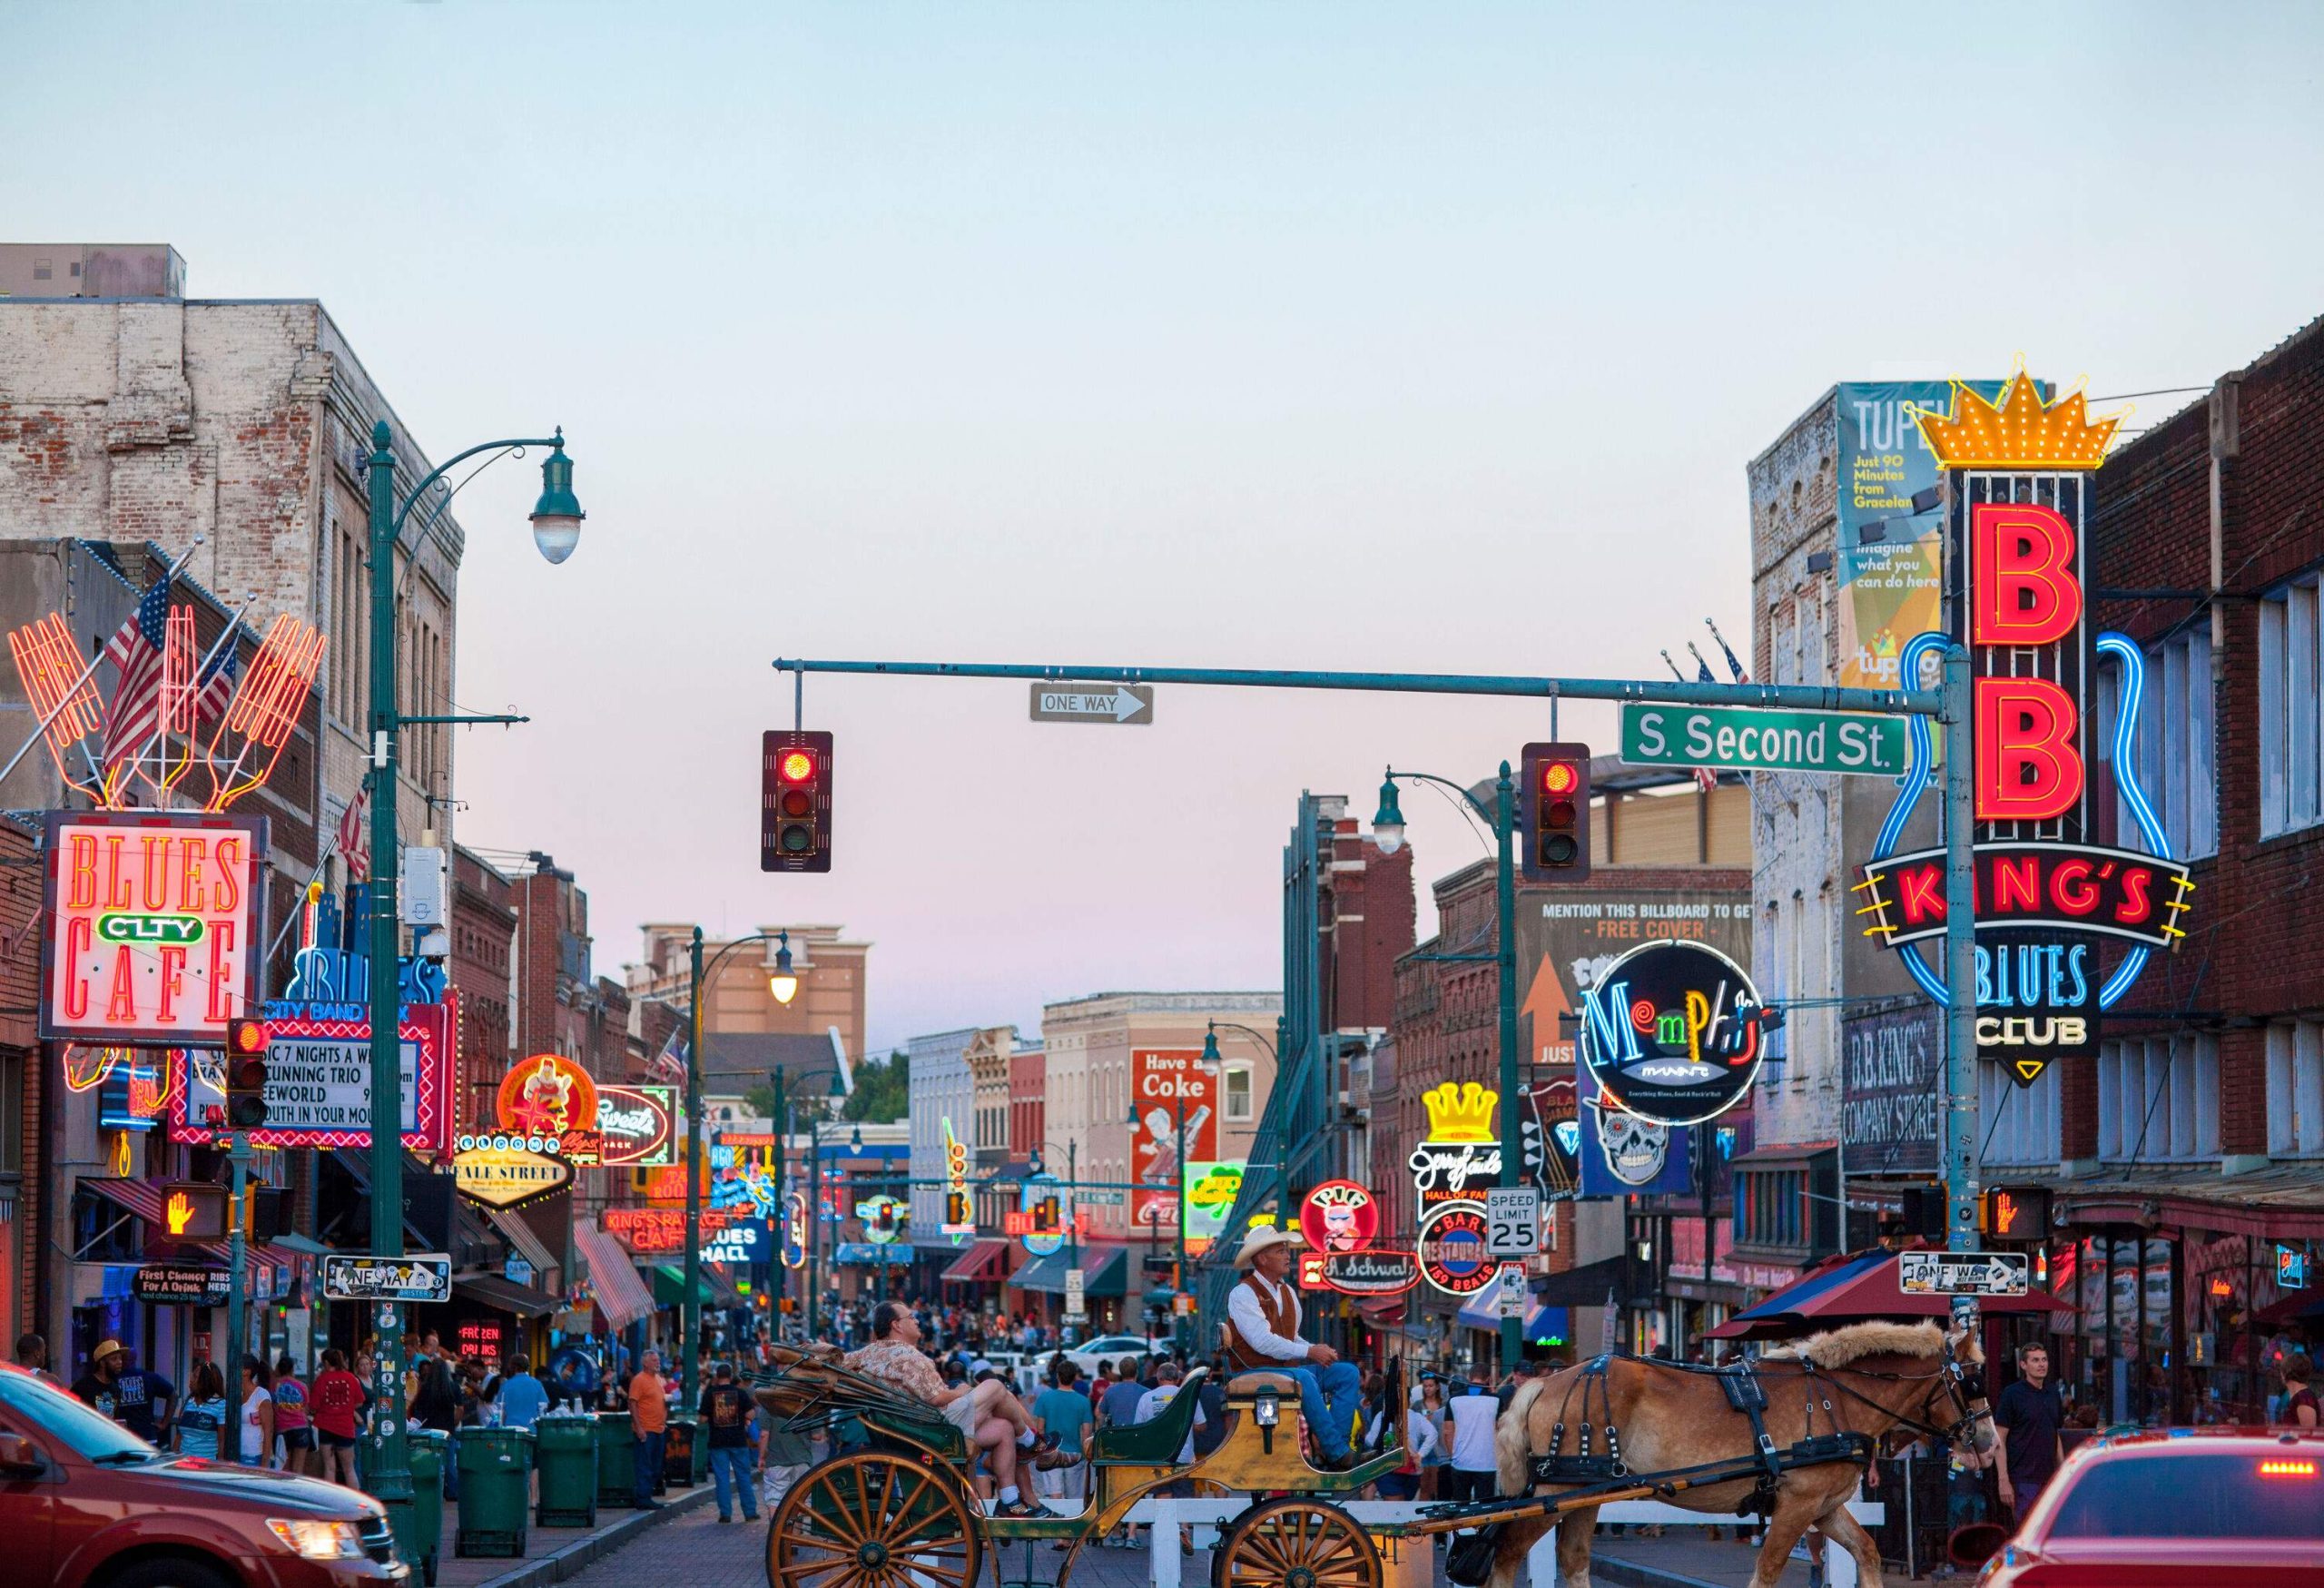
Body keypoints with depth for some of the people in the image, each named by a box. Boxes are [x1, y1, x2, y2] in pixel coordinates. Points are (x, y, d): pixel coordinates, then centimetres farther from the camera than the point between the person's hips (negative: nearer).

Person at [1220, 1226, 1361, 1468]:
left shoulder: (1288, 1292, 17)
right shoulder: (1243, 1294, -10)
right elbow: (1262, 1341, -20)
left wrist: (1322, 1352, -2)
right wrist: (1310, 1352, -24)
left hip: (1287, 1368, 8)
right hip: (1255, 1373, -8)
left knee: (1348, 1373, -7)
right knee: (1303, 1378, -36)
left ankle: (1334, 1451, -19)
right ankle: (1338, 1454, -33)